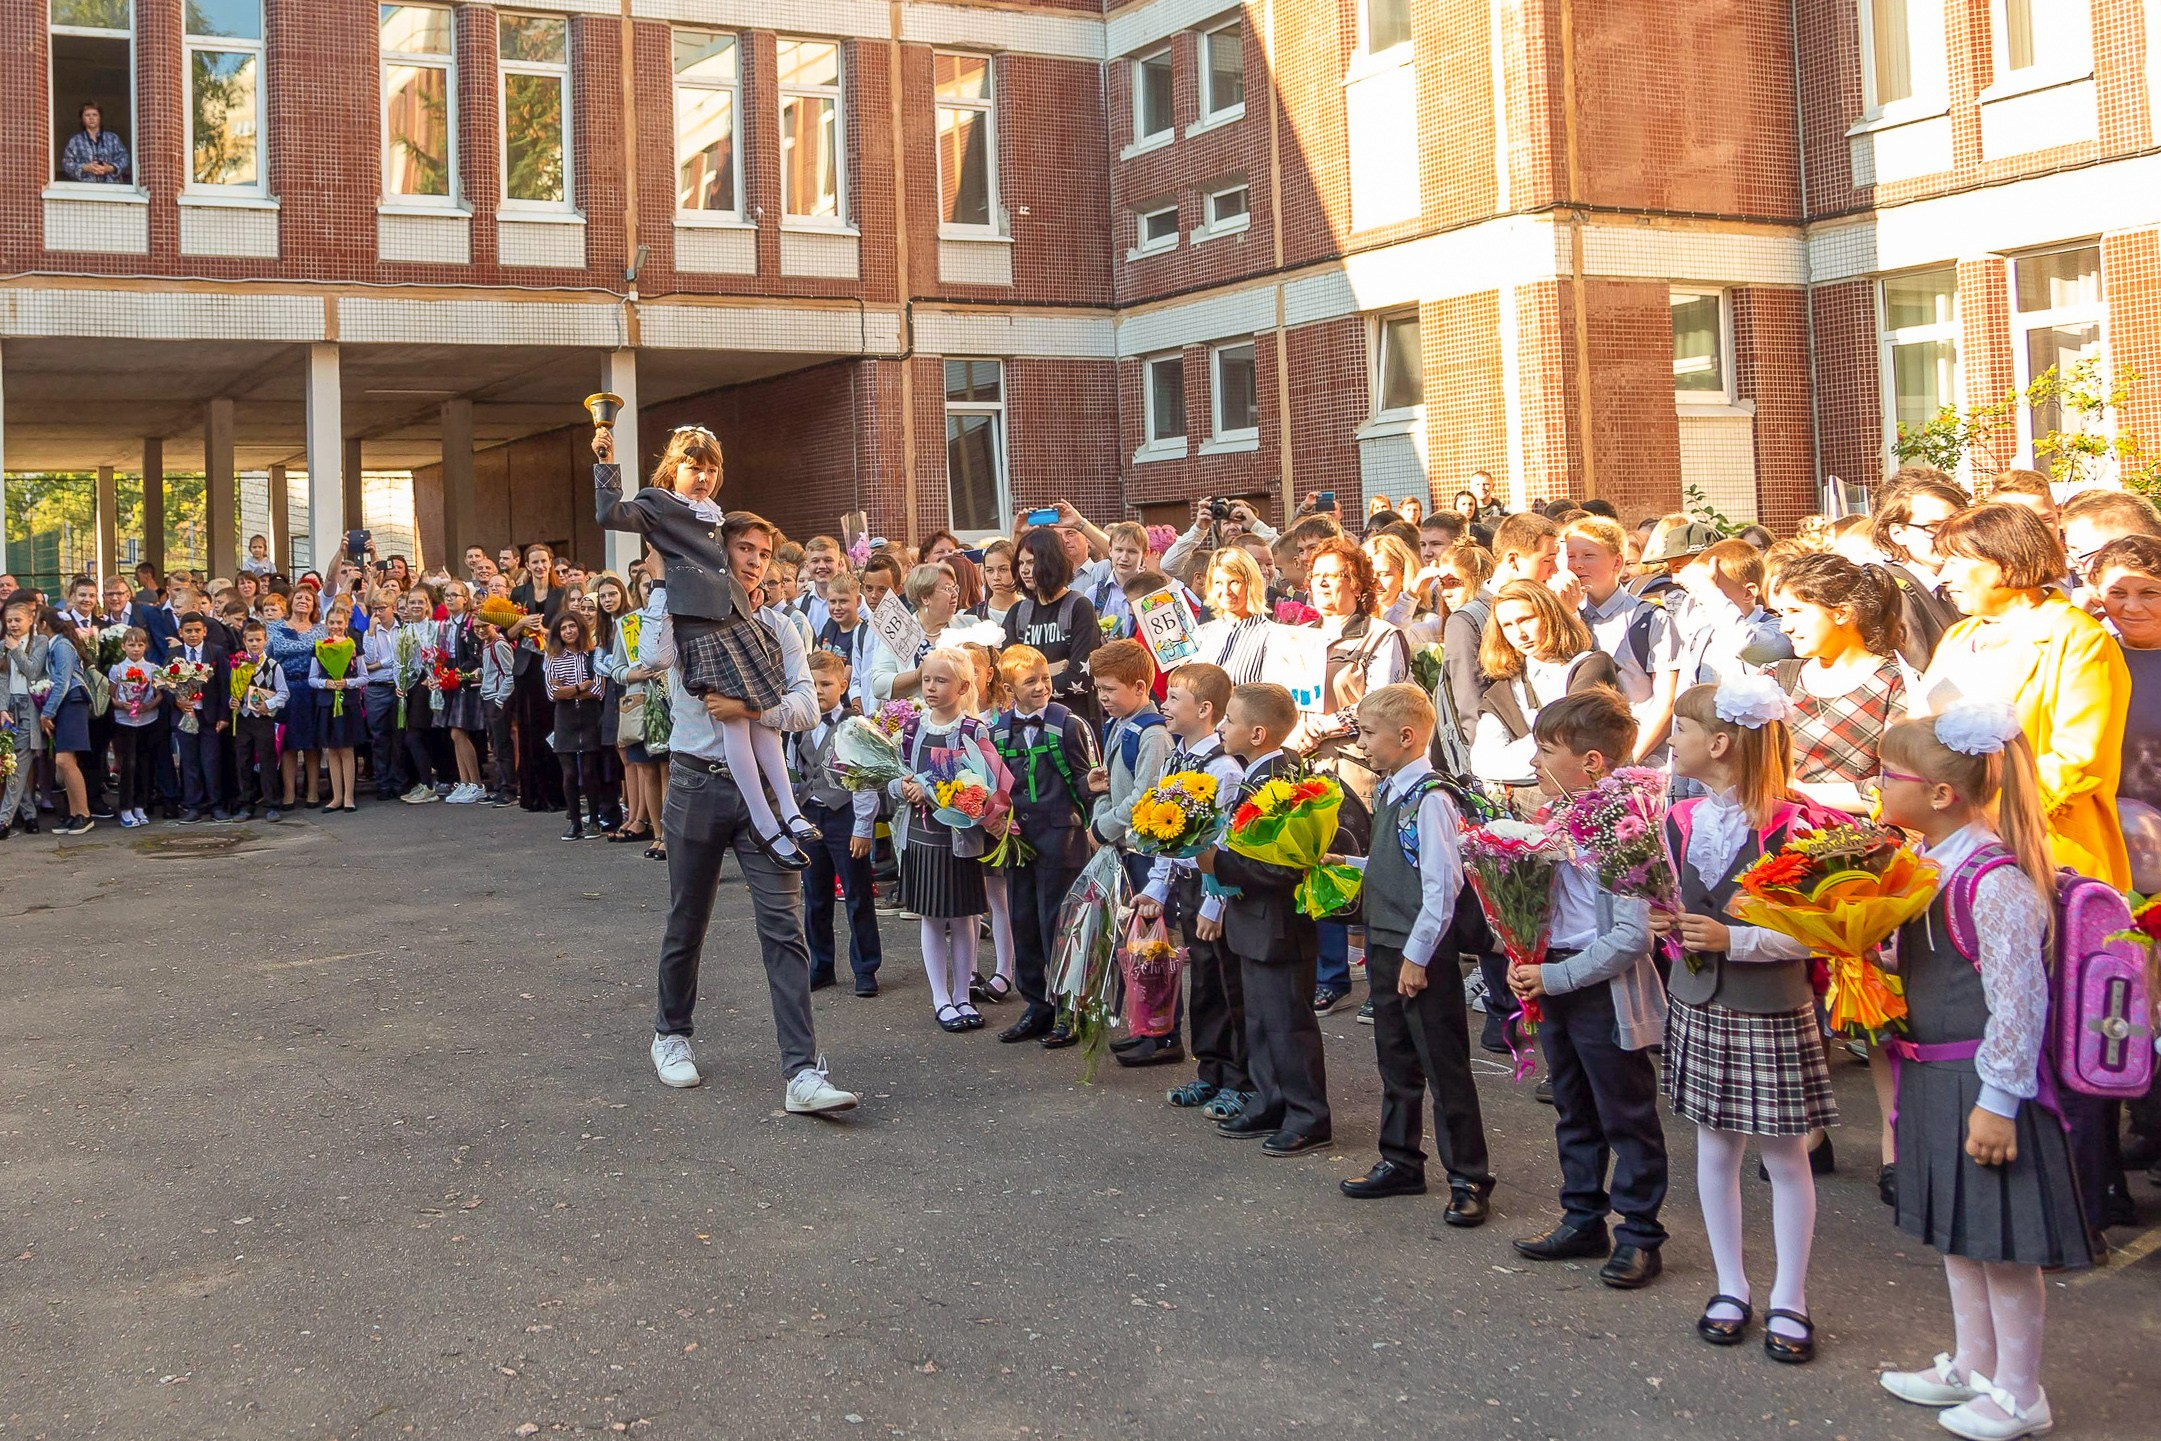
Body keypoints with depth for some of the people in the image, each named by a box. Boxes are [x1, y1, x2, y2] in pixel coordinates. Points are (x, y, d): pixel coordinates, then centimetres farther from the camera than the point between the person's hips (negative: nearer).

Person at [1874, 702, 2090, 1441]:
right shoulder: (1927, 863, 3)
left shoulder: (1994, 880, -23)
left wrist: (1998, 1102, -20)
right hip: (1935, 1076, 9)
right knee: (1957, 1234, 21)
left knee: (2002, 1244, 5)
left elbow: (2018, 1001, -22)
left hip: (1984, 1082, -9)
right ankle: (1972, 1365, 38)